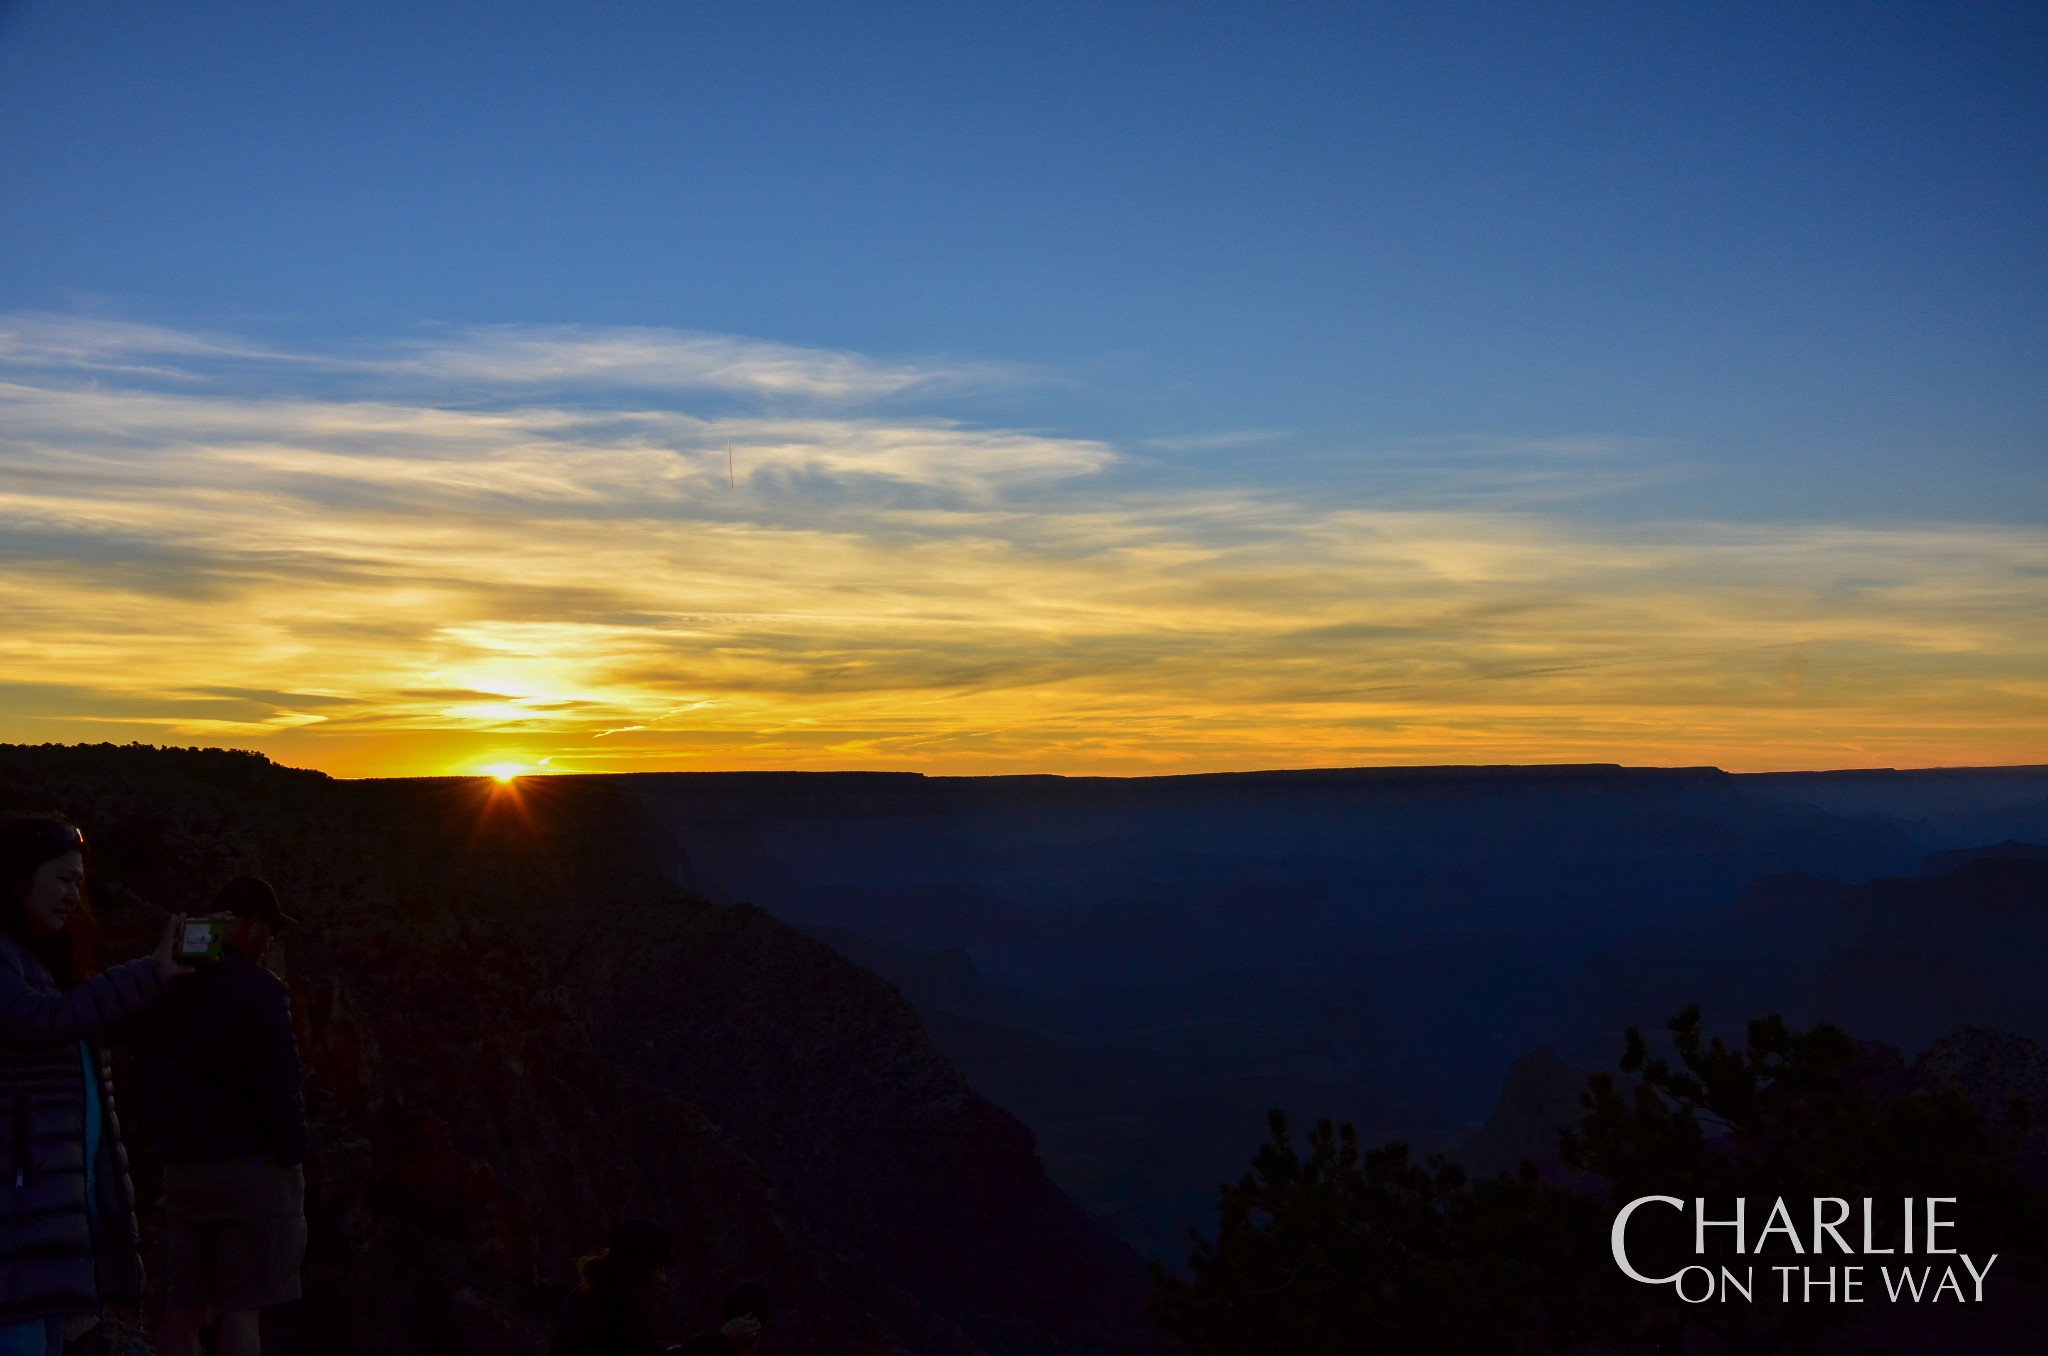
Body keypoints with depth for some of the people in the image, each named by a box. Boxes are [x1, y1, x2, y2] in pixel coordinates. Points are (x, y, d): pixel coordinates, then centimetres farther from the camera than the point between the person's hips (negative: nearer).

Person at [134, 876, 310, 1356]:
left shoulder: (167, 989, 10)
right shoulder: (256, 988, -10)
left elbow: (146, 1081, 15)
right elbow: (279, 1083, -14)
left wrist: (175, 1139, 18)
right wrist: (292, 1151, -5)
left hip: (181, 1168, 6)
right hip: (251, 1167, -6)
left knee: (182, 1309, 8)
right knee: (242, 1309, -5)